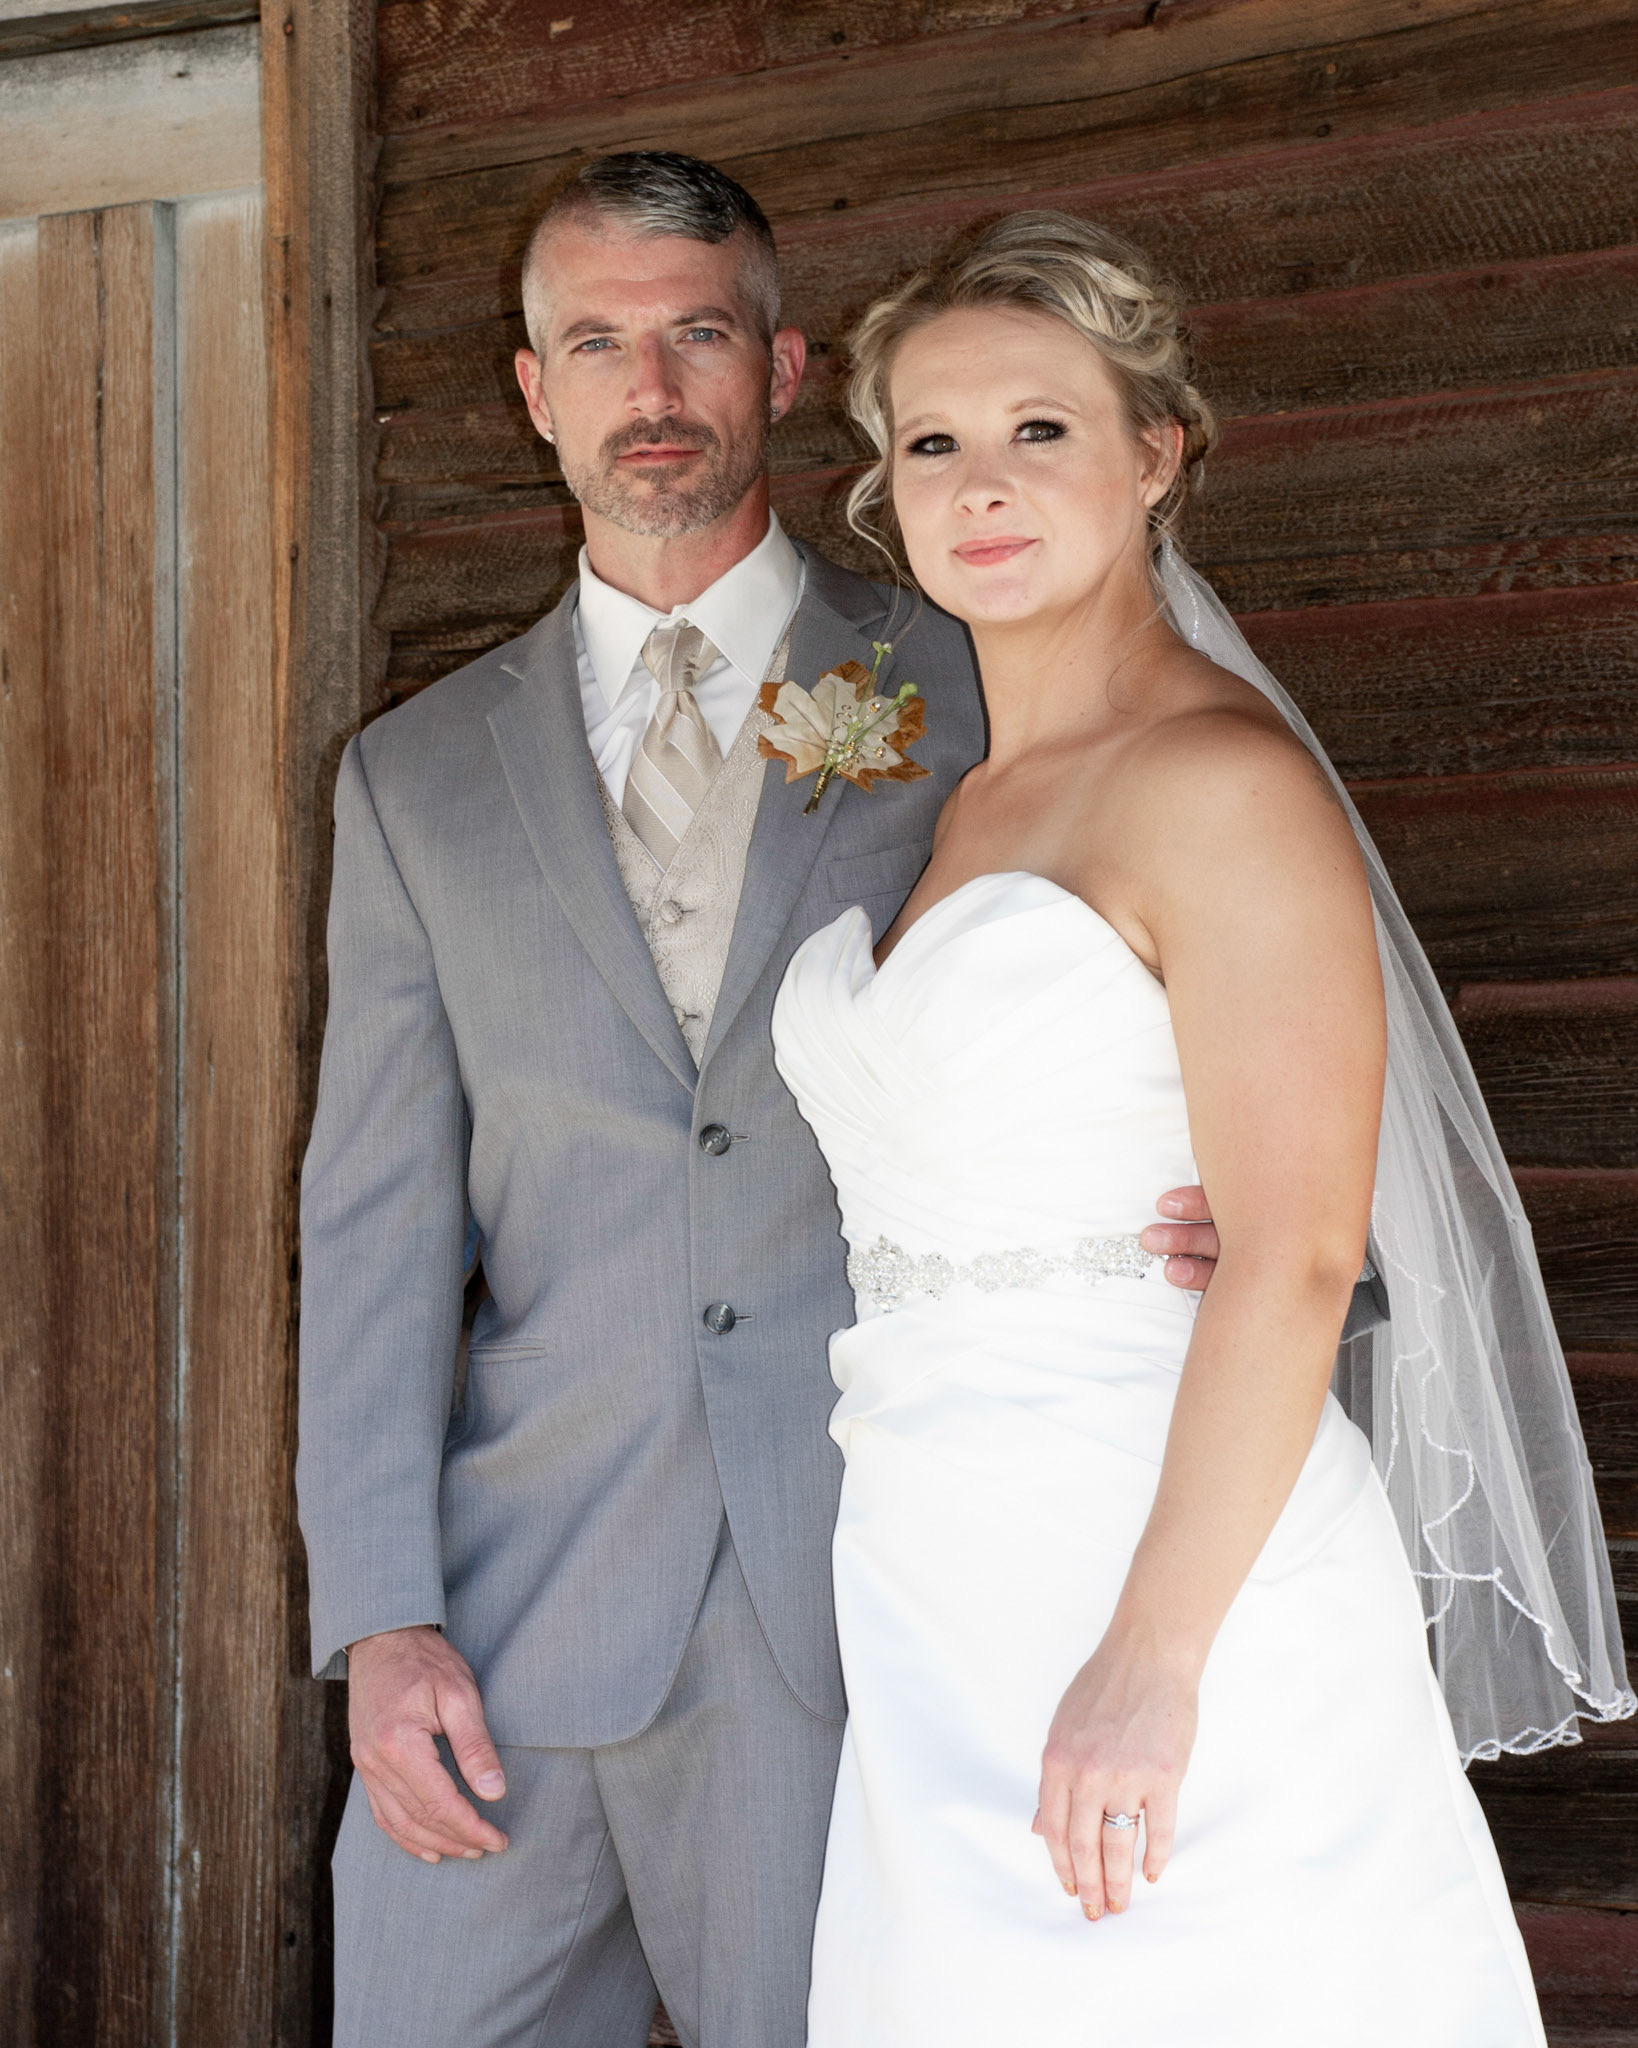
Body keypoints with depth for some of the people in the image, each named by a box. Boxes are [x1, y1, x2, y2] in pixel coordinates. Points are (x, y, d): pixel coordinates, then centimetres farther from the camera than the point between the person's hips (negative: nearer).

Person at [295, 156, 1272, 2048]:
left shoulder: (971, 705, 6)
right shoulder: (419, 777, 11)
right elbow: (376, 1215, 6)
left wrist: (1224, 1221, -13)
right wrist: (380, 1619, -3)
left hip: (859, 1613, -2)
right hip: (512, 1629, 2)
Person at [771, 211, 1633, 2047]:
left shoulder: (1219, 779, -11)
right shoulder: (948, 806, 15)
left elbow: (1294, 1261, -17)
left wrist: (1152, 1659, -22)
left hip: (1166, 1589, -8)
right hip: (946, 1624, 8)